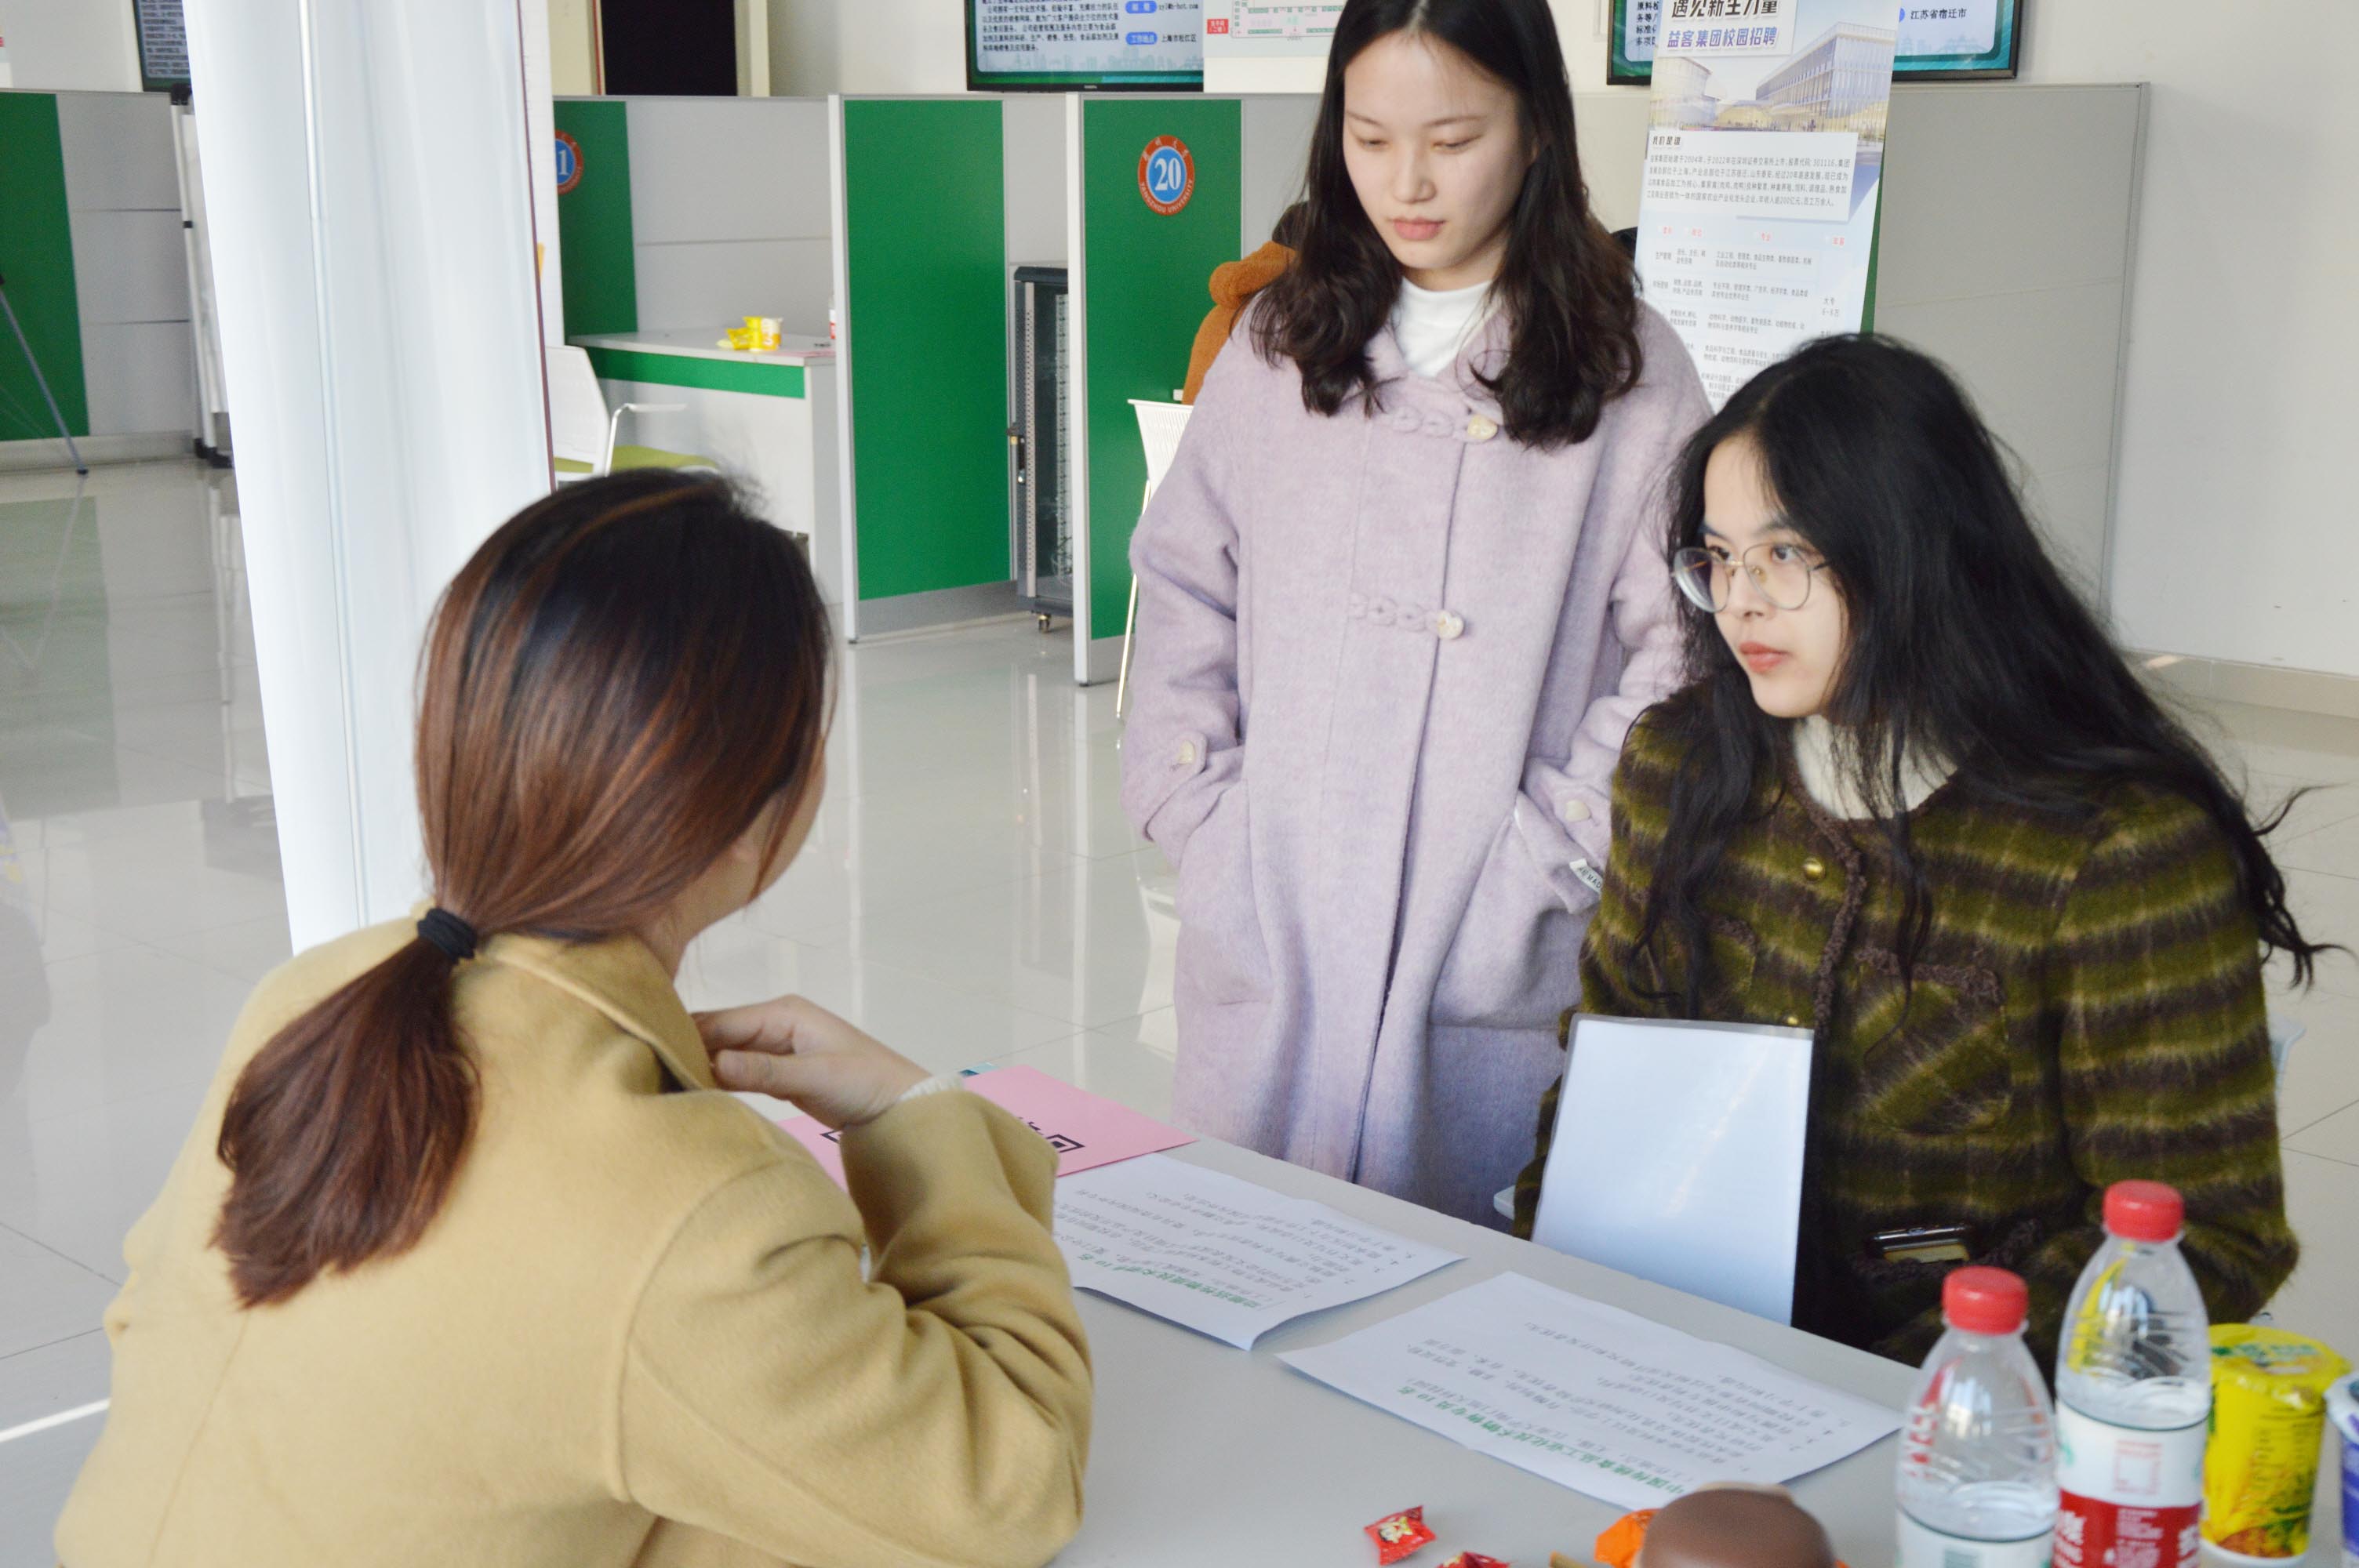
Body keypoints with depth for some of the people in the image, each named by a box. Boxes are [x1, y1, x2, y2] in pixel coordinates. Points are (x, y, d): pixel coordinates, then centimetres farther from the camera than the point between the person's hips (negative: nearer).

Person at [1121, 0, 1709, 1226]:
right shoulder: (1280, 345, 8)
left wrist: (1544, 859, -11)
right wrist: (1200, 821, 1)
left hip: (1492, 954, -3)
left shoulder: (1628, 373, -2)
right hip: (1268, 940, 3)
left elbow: (1676, 654, -5)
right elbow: (1181, 592, 11)